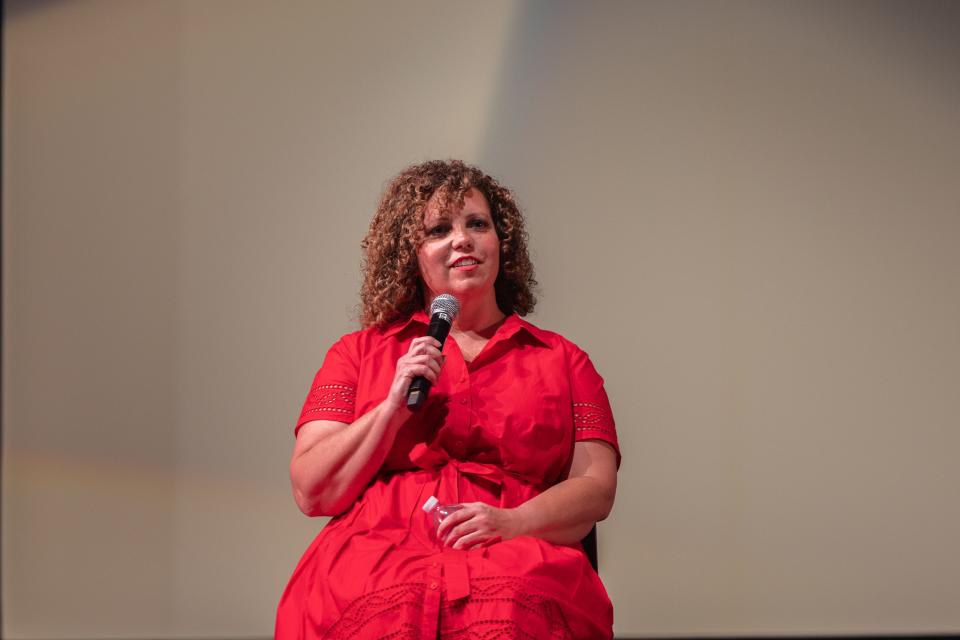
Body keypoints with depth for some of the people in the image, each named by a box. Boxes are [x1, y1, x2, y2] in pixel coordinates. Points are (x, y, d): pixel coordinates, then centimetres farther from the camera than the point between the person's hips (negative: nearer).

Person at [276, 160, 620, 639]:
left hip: (514, 567, 0)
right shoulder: (357, 353, 21)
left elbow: (597, 488, 10)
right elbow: (311, 493, 10)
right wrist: (392, 409, -3)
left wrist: (513, 522, -10)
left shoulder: (562, 360, 22)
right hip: (378, 554, 0)